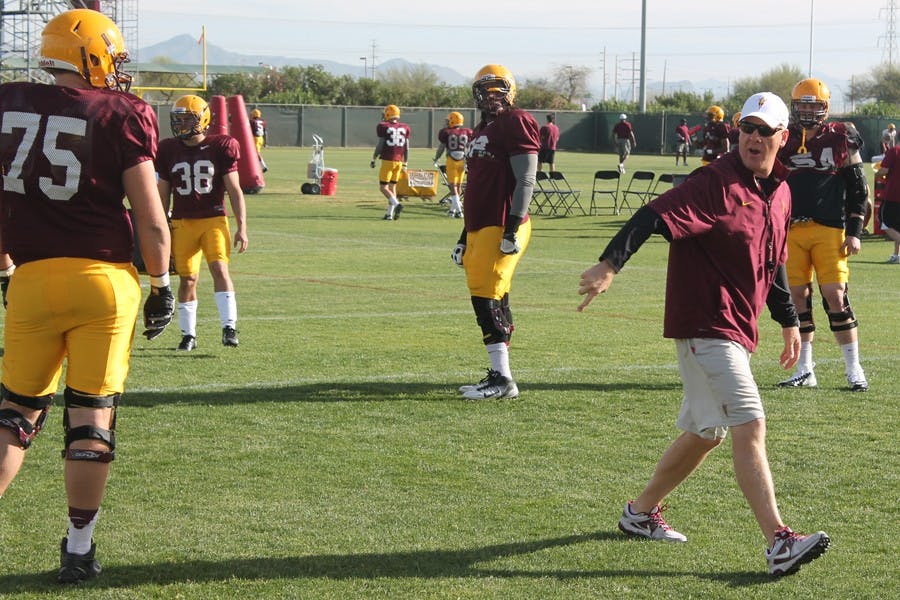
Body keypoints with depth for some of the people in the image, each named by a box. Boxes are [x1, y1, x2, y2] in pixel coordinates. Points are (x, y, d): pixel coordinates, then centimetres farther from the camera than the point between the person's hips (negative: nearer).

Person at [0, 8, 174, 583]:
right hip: (105, 277, -3)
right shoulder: (121, 116, -5)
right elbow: (151, 220, -5)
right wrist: (161, 284, 8)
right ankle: (79, 548, 12)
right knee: (92, 415, 6)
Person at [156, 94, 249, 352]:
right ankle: (188, 335, 13)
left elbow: (234, 190, 2)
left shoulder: (219, 148, -1)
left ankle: (229, 327, -17)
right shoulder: (169, 151, 6)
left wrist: (241, 227, -3)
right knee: (187, 278, 2)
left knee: (220, 268, -17)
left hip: (214, 219, -2)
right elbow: (163, 194, 14)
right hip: (182, 222, 2)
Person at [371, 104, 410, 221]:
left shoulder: (384, 127, -6)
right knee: (392, 187, 13)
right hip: (399, 161, 5)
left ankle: (397, 204, -23)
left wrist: (373, 160, 3)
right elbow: (406, 148, 8)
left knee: (383, 187, -1)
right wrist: (405, 164, 16)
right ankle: (390, 214, 11)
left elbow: (380, 145, -7)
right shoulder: (404, 128, 7)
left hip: (387, 160, -5)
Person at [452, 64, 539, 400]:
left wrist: (513, 229, -21)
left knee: (486, 299, -13)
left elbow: (525, 181, -15)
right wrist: (464, 238, 24)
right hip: (479, 229, 9)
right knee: (493, 303, 9)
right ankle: (499, 376, 13)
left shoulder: (515, 123, -8)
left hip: (501, 229, -9)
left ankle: (502, 379, -11)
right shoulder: (482, 131, 21)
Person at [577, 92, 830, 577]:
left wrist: (789, 321, 29)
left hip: (736, 331, 9)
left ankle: (641, 512, 34)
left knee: (705, 433, 18)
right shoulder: (716, 183, -15)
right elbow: (656, 216, -27)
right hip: (704, 325, -9)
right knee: (750, 426, -16)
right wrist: (610, 264, -41)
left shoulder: (780, 193, 12)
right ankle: (779, 544, -20)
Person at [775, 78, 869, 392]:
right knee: (797, 296, 3)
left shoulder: (841, 139, 2)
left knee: (835, 295, -9)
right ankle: (804, 371, 12)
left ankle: (854, 370, 1)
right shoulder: (783, 141, 8)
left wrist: (854, 232, -2)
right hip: (791, 230, 3)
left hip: (829, 229, -3)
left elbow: (858, 189, 4)